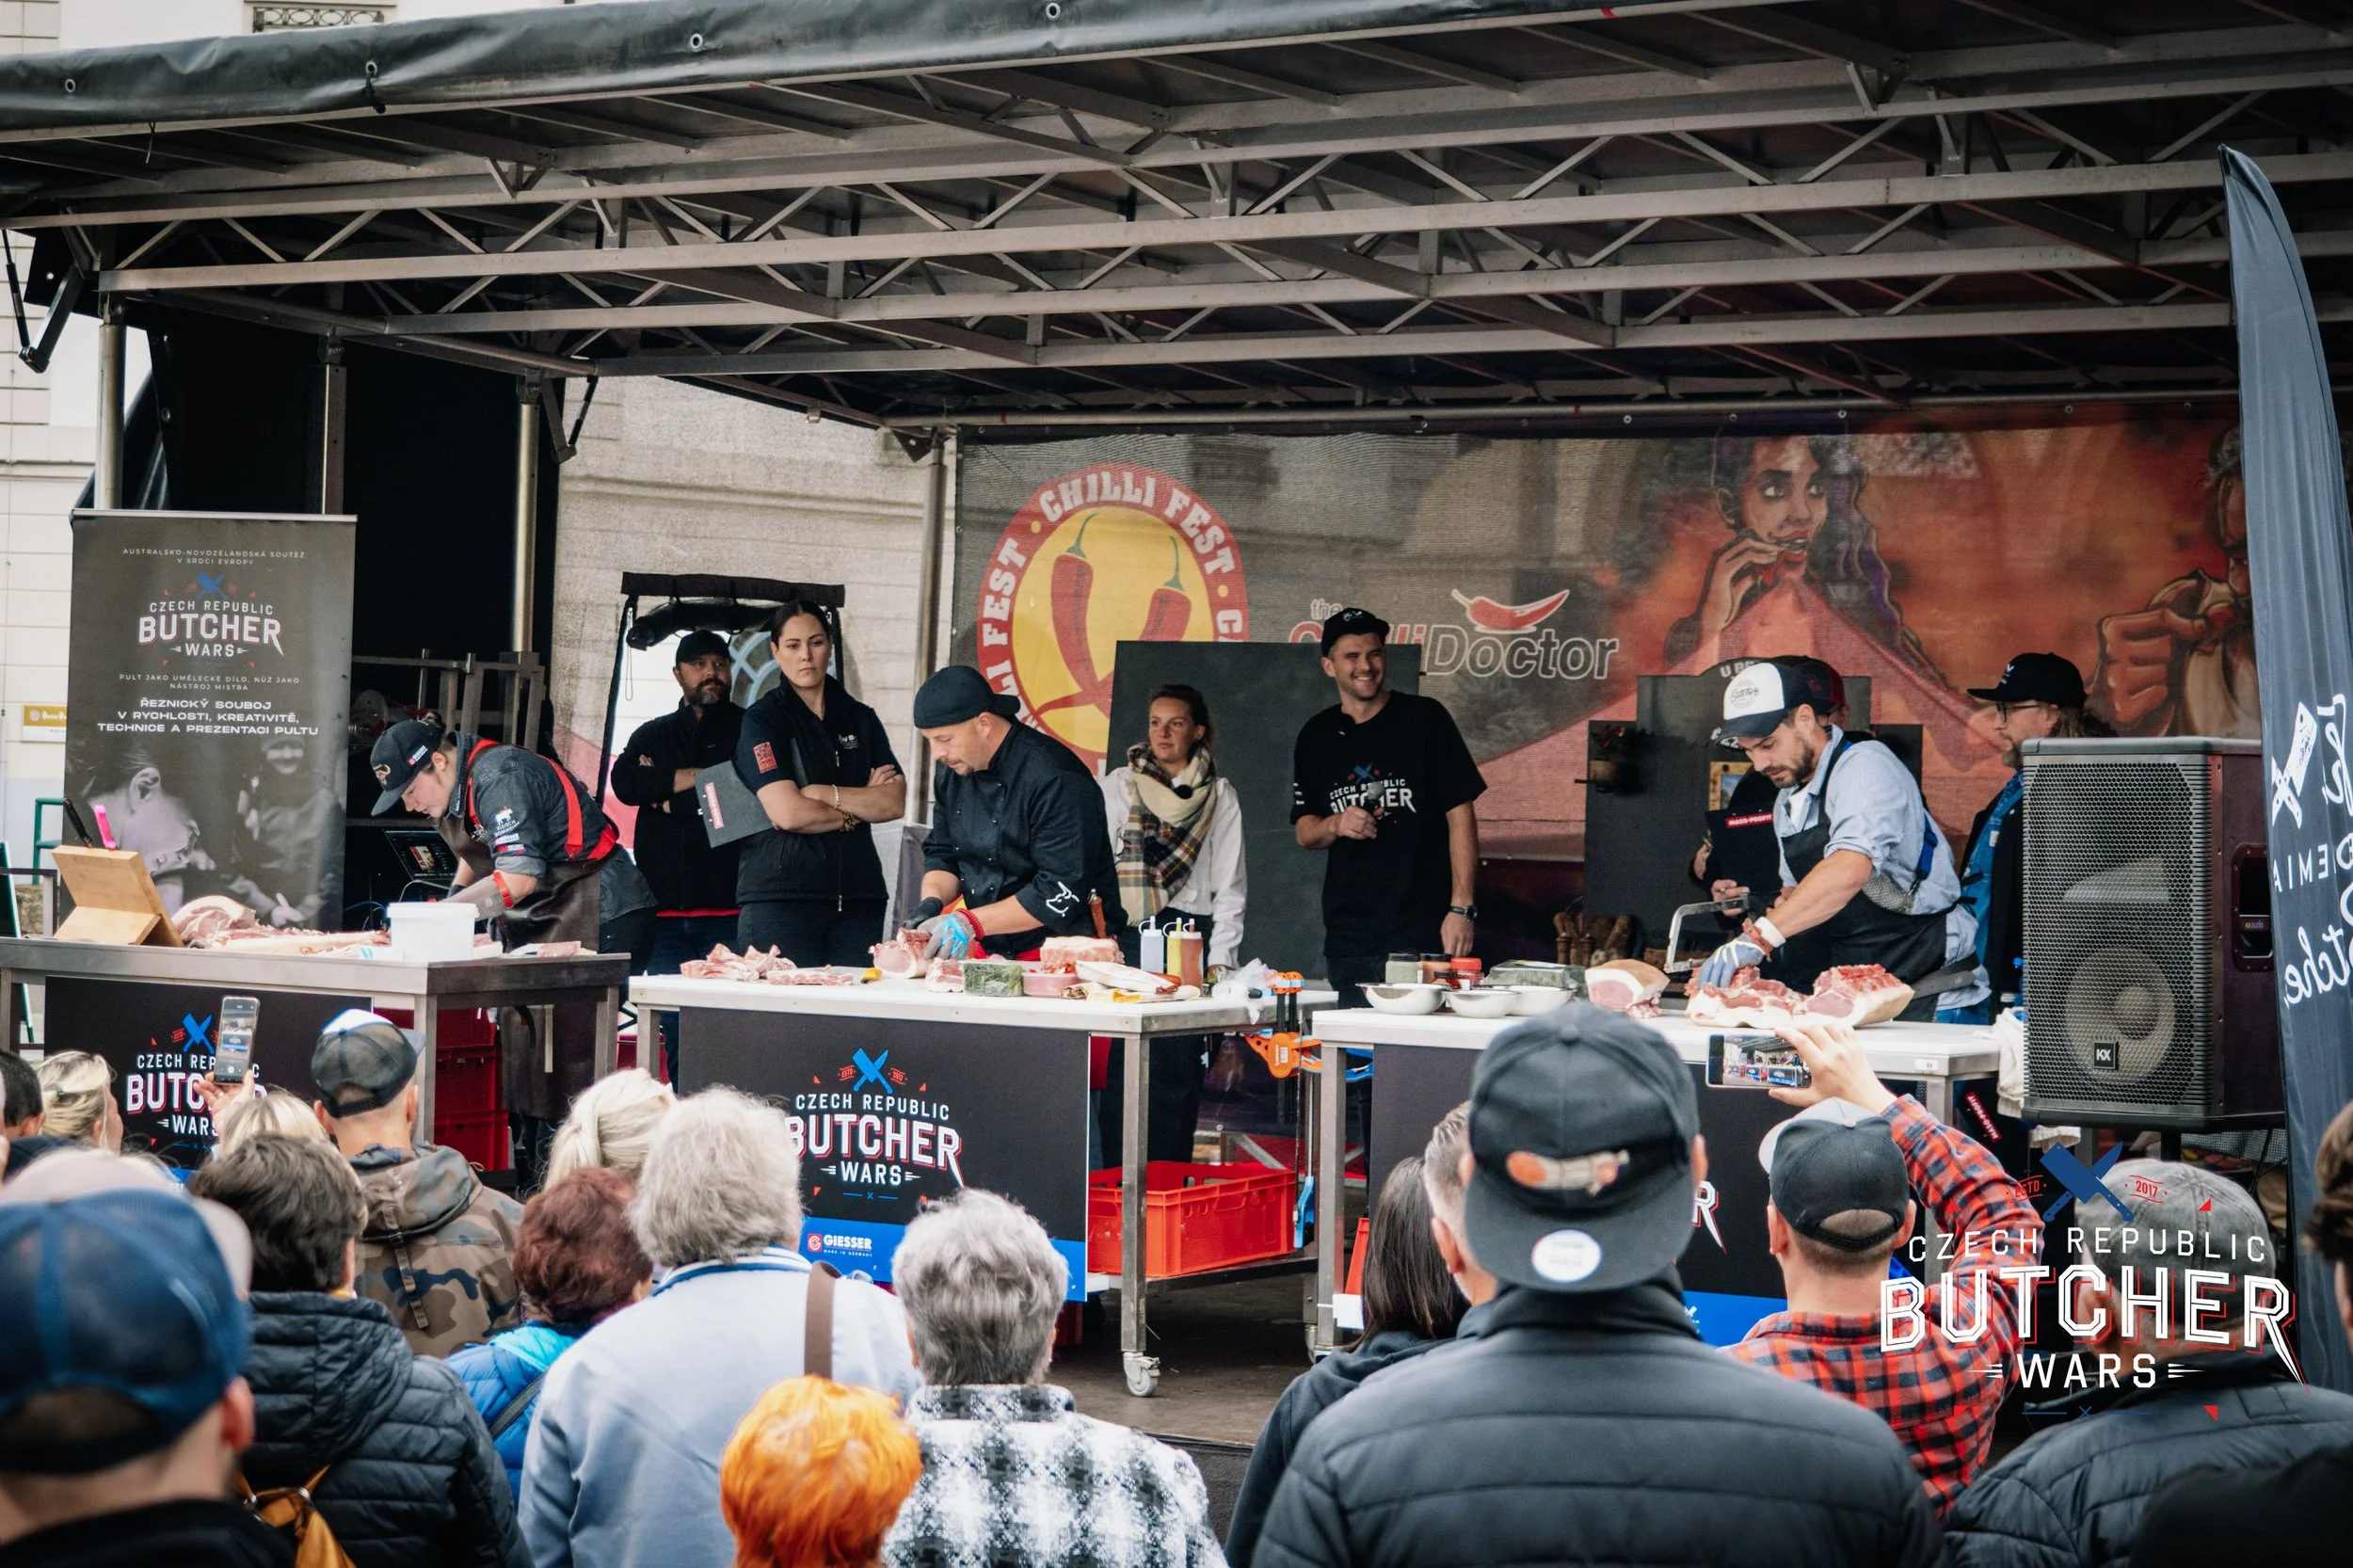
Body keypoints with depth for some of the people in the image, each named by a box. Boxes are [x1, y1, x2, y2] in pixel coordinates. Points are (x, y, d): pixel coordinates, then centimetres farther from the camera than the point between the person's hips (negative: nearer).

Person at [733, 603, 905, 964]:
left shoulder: (860, 718, 15)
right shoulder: (763, 720, 0)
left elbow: (894, 802, 3)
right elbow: (787, 813, -12)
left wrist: (826, 794, -8)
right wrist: (854, 810, 1)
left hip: (858, 891, 4)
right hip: (781, 891, -4)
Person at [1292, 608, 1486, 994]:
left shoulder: (1424, 718, 1)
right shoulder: (1316, 737, 12)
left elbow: (1461, 814, -2)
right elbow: (1303, 831, 18)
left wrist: (1461, 908, -10)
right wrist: (1336, 825, -6)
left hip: (1426, 934, -3)